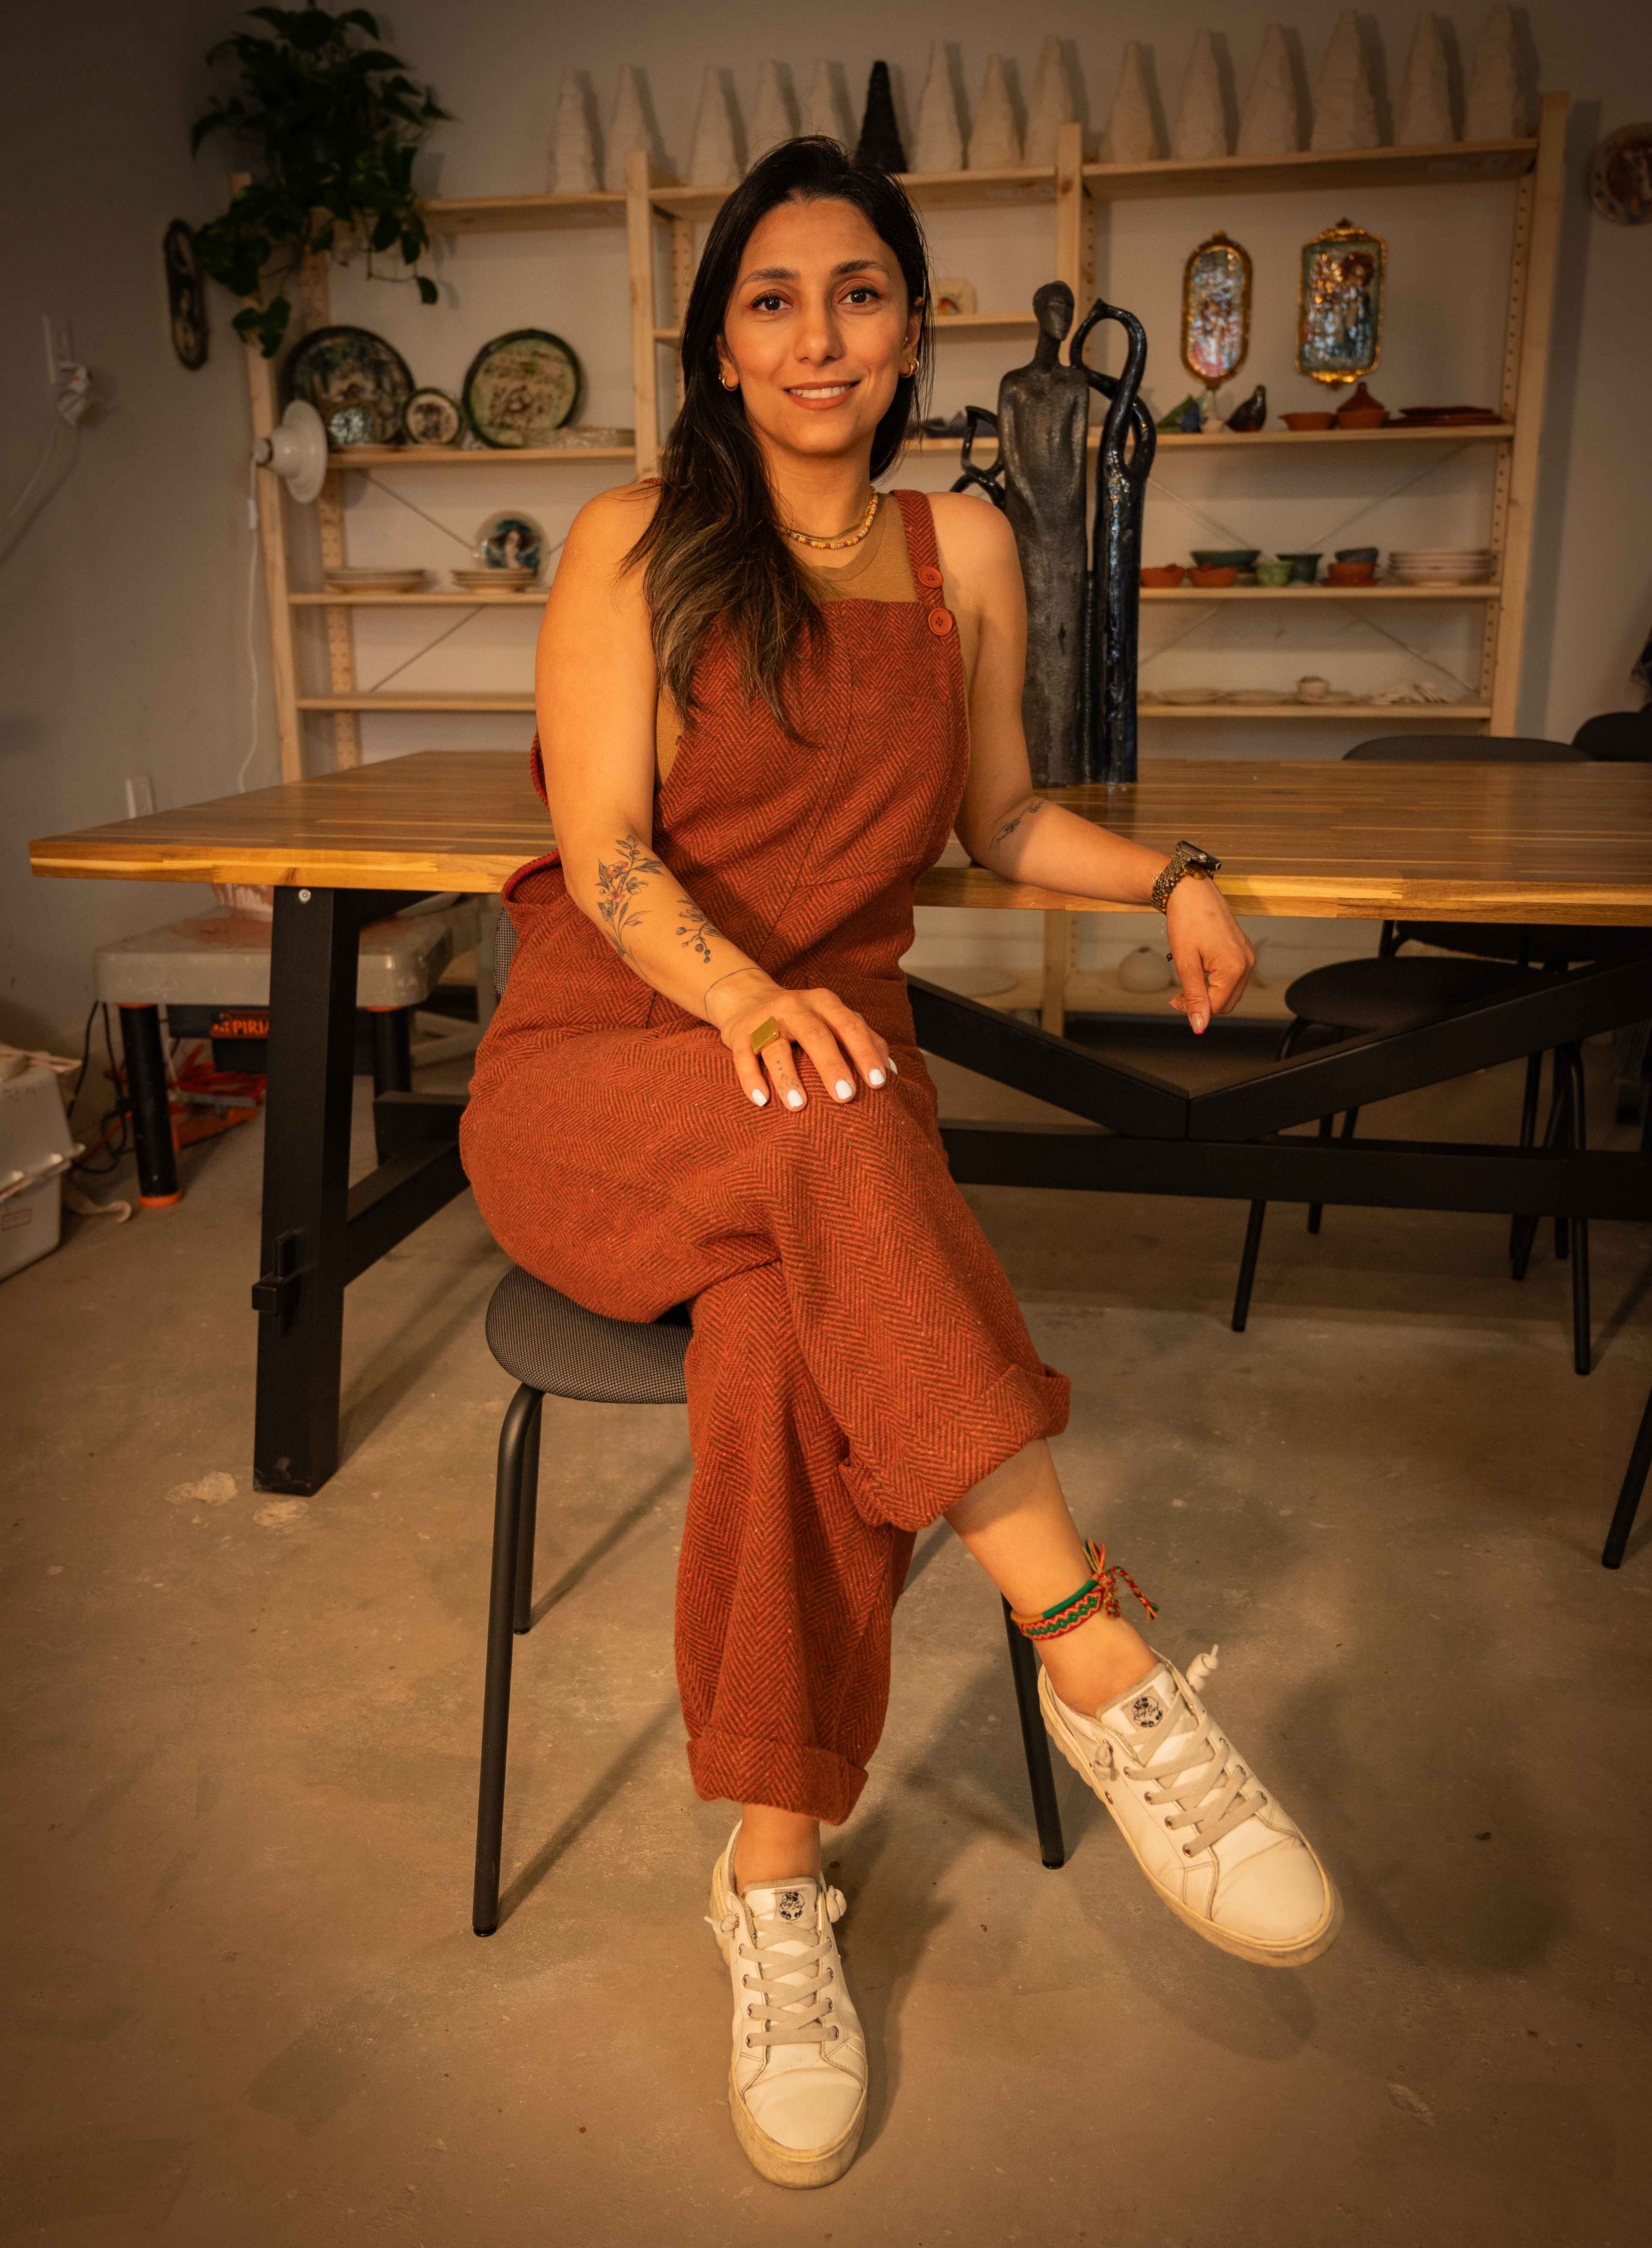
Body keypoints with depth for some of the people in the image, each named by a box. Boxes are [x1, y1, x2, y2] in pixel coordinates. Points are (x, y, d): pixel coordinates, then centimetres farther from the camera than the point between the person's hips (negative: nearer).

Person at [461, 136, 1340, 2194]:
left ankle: (775, 1882, -20)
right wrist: (747, 997, -30)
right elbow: (604, 857, -9)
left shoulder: (964, 553, 13)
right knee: (833, 1126, -38)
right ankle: (1103, 1662, -34)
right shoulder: (636, 543, 1)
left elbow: (1000, 818, 21)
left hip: (829, 1082, 2)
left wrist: (1167, 879, 1)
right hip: (594, 1078, -2)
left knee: (788, 1333, -33)